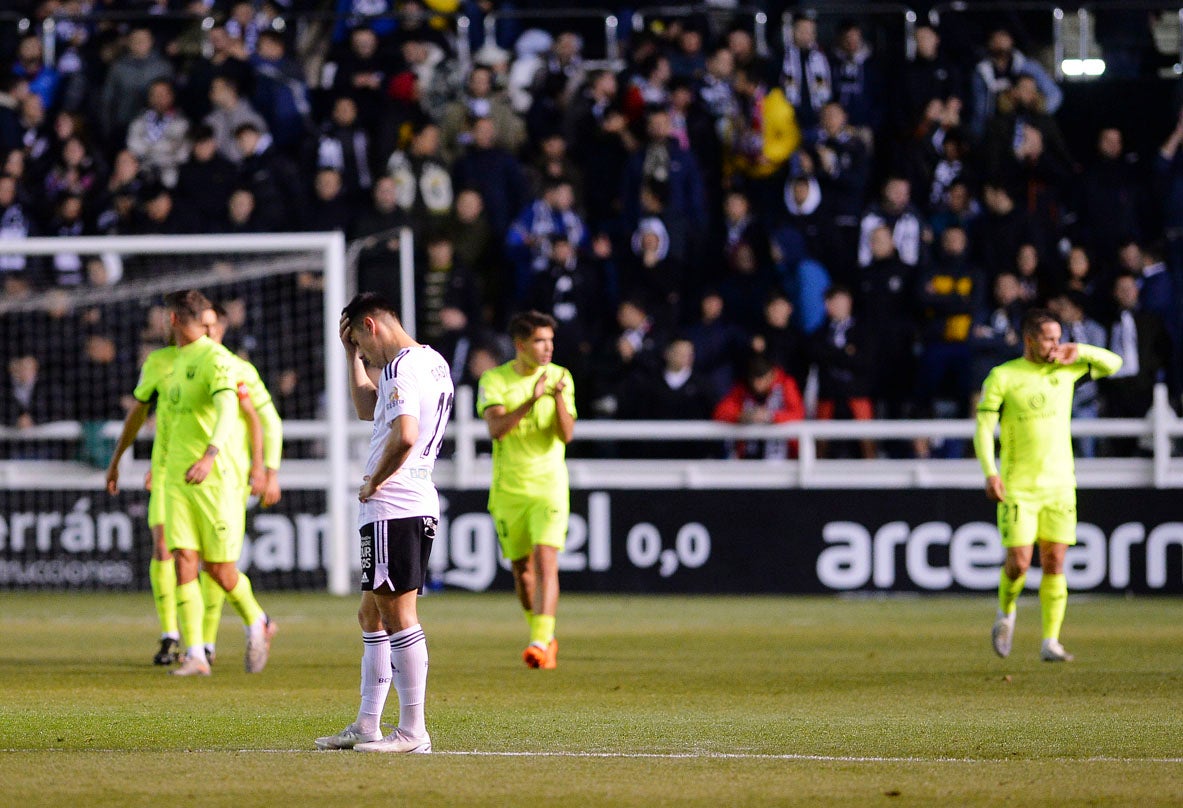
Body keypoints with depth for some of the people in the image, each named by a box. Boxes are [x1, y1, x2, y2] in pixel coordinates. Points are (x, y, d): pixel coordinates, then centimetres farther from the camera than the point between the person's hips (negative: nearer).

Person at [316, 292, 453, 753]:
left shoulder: (402, 368, -15)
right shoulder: (431, 361, 18)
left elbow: (404, 436, -29)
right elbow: (367, 409, 32)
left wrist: (373, 483, -15)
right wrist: (352, 356, 26)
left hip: (392, 508, -11)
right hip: (419, 504, 11)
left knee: (398, 615, -8)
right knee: (372, 616, 17)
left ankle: (412, 732, -7)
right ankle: (367, 727, 21)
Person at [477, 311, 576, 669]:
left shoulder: (561, 377, 0)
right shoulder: (494, 380, -4)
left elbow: (566, 434, -7)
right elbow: (496, 428, -19)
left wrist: (559, 397, -23)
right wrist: (531, 401, -32)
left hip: (549, 486, -1)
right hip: (508, 489, 1)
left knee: (545, 560, -18)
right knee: (522, 568, 9)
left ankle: (541, 642, -23)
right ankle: (543, 638, 28)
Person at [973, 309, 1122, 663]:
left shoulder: (1066, 369, 8)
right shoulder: (1002, 377, -3)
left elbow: (1113, 363, 17)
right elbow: (983, 428, -5)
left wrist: (1079, 352, -1)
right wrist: (990, 472, -18)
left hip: (1060, 485, 3)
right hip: (1018, 488, -3)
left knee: (1054, 563, -1)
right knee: (1019, 563, -9)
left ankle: (1051, 643, 2)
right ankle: (1006, 614, 21)